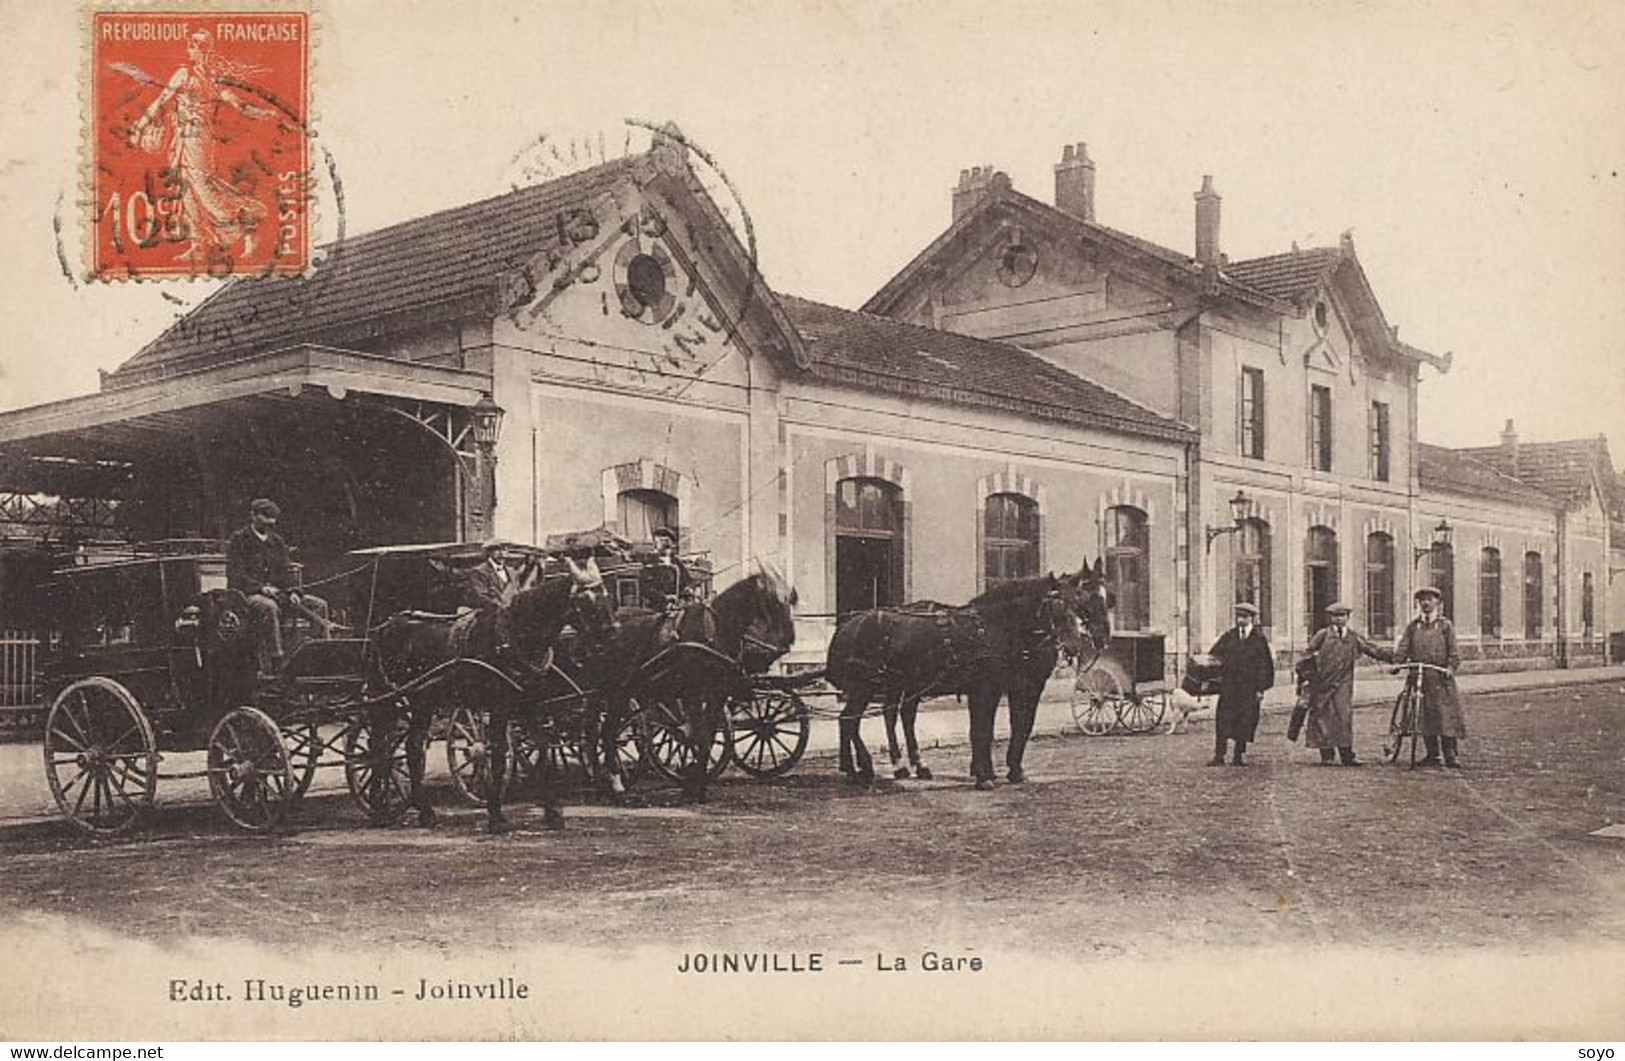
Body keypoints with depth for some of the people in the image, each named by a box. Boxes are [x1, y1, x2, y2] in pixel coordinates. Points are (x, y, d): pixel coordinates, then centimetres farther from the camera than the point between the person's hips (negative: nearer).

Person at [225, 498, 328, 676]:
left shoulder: (277, 541, 18)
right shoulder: (238, 540, -2)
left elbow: (285, 571, 16)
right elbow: (235, 575, -11)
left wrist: (291, 591, -4)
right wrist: (261, 588, -23)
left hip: (275, 592, 7)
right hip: (245, 594, -7)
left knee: (319, 605, -9)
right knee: (269, 607, -41)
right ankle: (273, 665, -41)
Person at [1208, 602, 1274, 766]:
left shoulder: (1260, 639, 2)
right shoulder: (1228, 636, 7)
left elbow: (1265, 665, 2)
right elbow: (1214, 657, 9)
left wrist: (1261, 689, -4)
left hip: (1249, 687, -1)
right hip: (1228, 685, 1)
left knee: (1245, 721, 1)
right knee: (1223, 718, -4)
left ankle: (1239, 755, 11)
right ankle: (1219, 755, -3)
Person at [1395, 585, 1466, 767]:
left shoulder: (1445, 625, 5)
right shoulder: (1413, 626, 12)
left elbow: (1453, 650, 0)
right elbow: (1403, 648, 5)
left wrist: (1450, 667, -15)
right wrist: (1396, 663, -11)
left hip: (1441, 677, -3)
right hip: (1419, 677, 3)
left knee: (1446, 715, -7)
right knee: (1425, 717, 5)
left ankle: (1451, 755, -2)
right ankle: (1432, 755, 13)